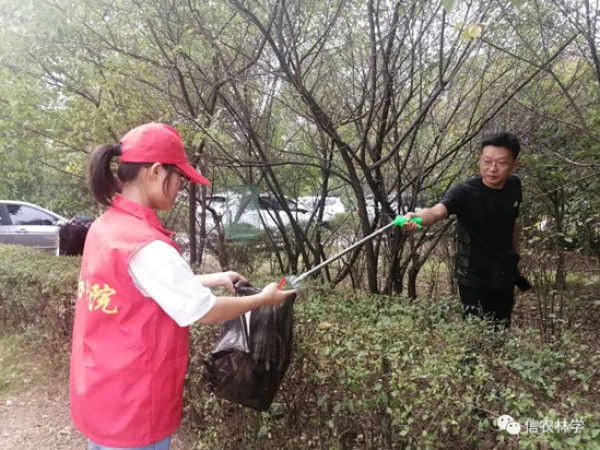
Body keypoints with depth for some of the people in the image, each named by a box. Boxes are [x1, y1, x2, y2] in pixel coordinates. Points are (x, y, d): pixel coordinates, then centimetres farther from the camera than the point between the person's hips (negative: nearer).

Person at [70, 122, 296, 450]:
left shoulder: (104, 227, 0)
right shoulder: (147, 245, -27)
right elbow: (205, 312, -19)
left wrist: (215, 279, 9)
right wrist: (263, 299, -4)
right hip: (130, 408, -8)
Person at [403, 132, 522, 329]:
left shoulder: (514, 186, -5)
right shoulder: (464, 192, -24)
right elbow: (437, 211, -44)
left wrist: (515, 258, 15)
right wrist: (418, 217, -66)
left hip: (504, 275, 6)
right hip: (473, 278, -6)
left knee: (502, 331, 18)